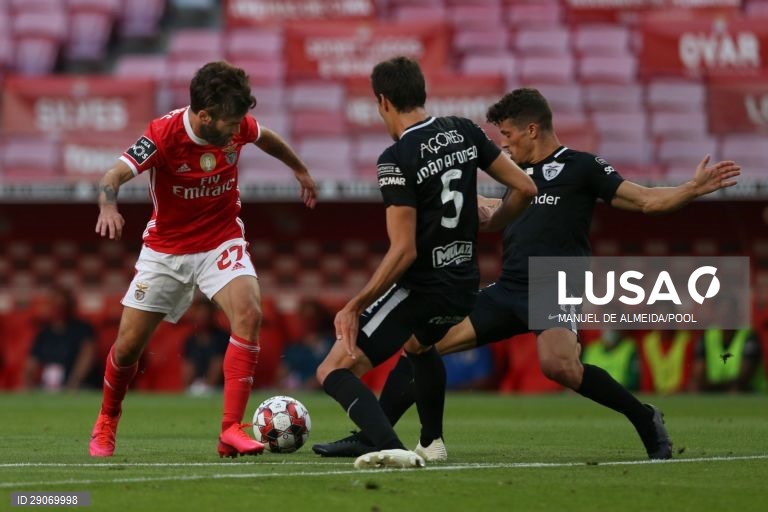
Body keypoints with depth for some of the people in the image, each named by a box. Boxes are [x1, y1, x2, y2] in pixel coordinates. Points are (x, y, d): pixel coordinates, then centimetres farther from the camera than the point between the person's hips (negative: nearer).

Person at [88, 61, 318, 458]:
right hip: (165, 247, -1)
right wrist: (108, 208, -53)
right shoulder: (164, 134, -24)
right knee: (128, 345, 2)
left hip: (221, 242, 2)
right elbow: (114, 176, -31)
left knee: (248, 312, -26)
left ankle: (231, 430, -25)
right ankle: (106, 422, 33)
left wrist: (300, 170, 27)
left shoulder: (238, 126, -12)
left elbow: (265, 138, 12)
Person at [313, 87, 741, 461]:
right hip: (508, 292, 8)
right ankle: (371, 438, 8)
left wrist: (694, 190, -18)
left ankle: (645, 418, -16)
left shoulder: (580, 166, -1)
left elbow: (646, 200, -4)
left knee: (558, 364, -36)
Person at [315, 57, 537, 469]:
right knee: (418, 345, 39)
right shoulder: (465, 133, 2)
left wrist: (355, 306, -15)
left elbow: (404, 251, -21)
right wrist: (490, 223, 25)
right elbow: (524, 189, 6)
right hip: (464, 286, 8)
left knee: (334, 371, -6)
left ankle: (390, 447, -29)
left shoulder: (397, 160, -18)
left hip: (420, 288, -8)